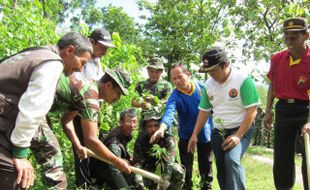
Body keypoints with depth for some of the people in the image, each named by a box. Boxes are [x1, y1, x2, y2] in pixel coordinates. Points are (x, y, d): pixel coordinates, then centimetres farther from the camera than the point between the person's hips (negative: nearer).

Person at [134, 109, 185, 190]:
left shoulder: (168, 139, -23)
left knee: (178, 171, -32)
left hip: (165, 170, -2)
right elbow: (137, 163, -22)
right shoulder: (140, 141, -15)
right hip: (149, 172, 2)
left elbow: (169, 164, -34)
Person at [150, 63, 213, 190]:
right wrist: (162, 128, -60)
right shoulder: (174, 96, -21)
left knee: (206, 165, 16)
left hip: (205, 133, 2)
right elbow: (169, 113, -40)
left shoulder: (202, 87, -12)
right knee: (186, 169, 5)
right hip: (186, 135, -2)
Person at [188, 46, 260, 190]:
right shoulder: (208, 84, 3)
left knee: (232, 160, -29)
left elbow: (252, 111, -16)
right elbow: (204, 111, 12)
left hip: (241, 130, -6)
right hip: (218, 132, 6)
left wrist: (238, 136, -22)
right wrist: (194, 135, 6)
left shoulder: (243, 80, -15)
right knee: (221, 170, 9)